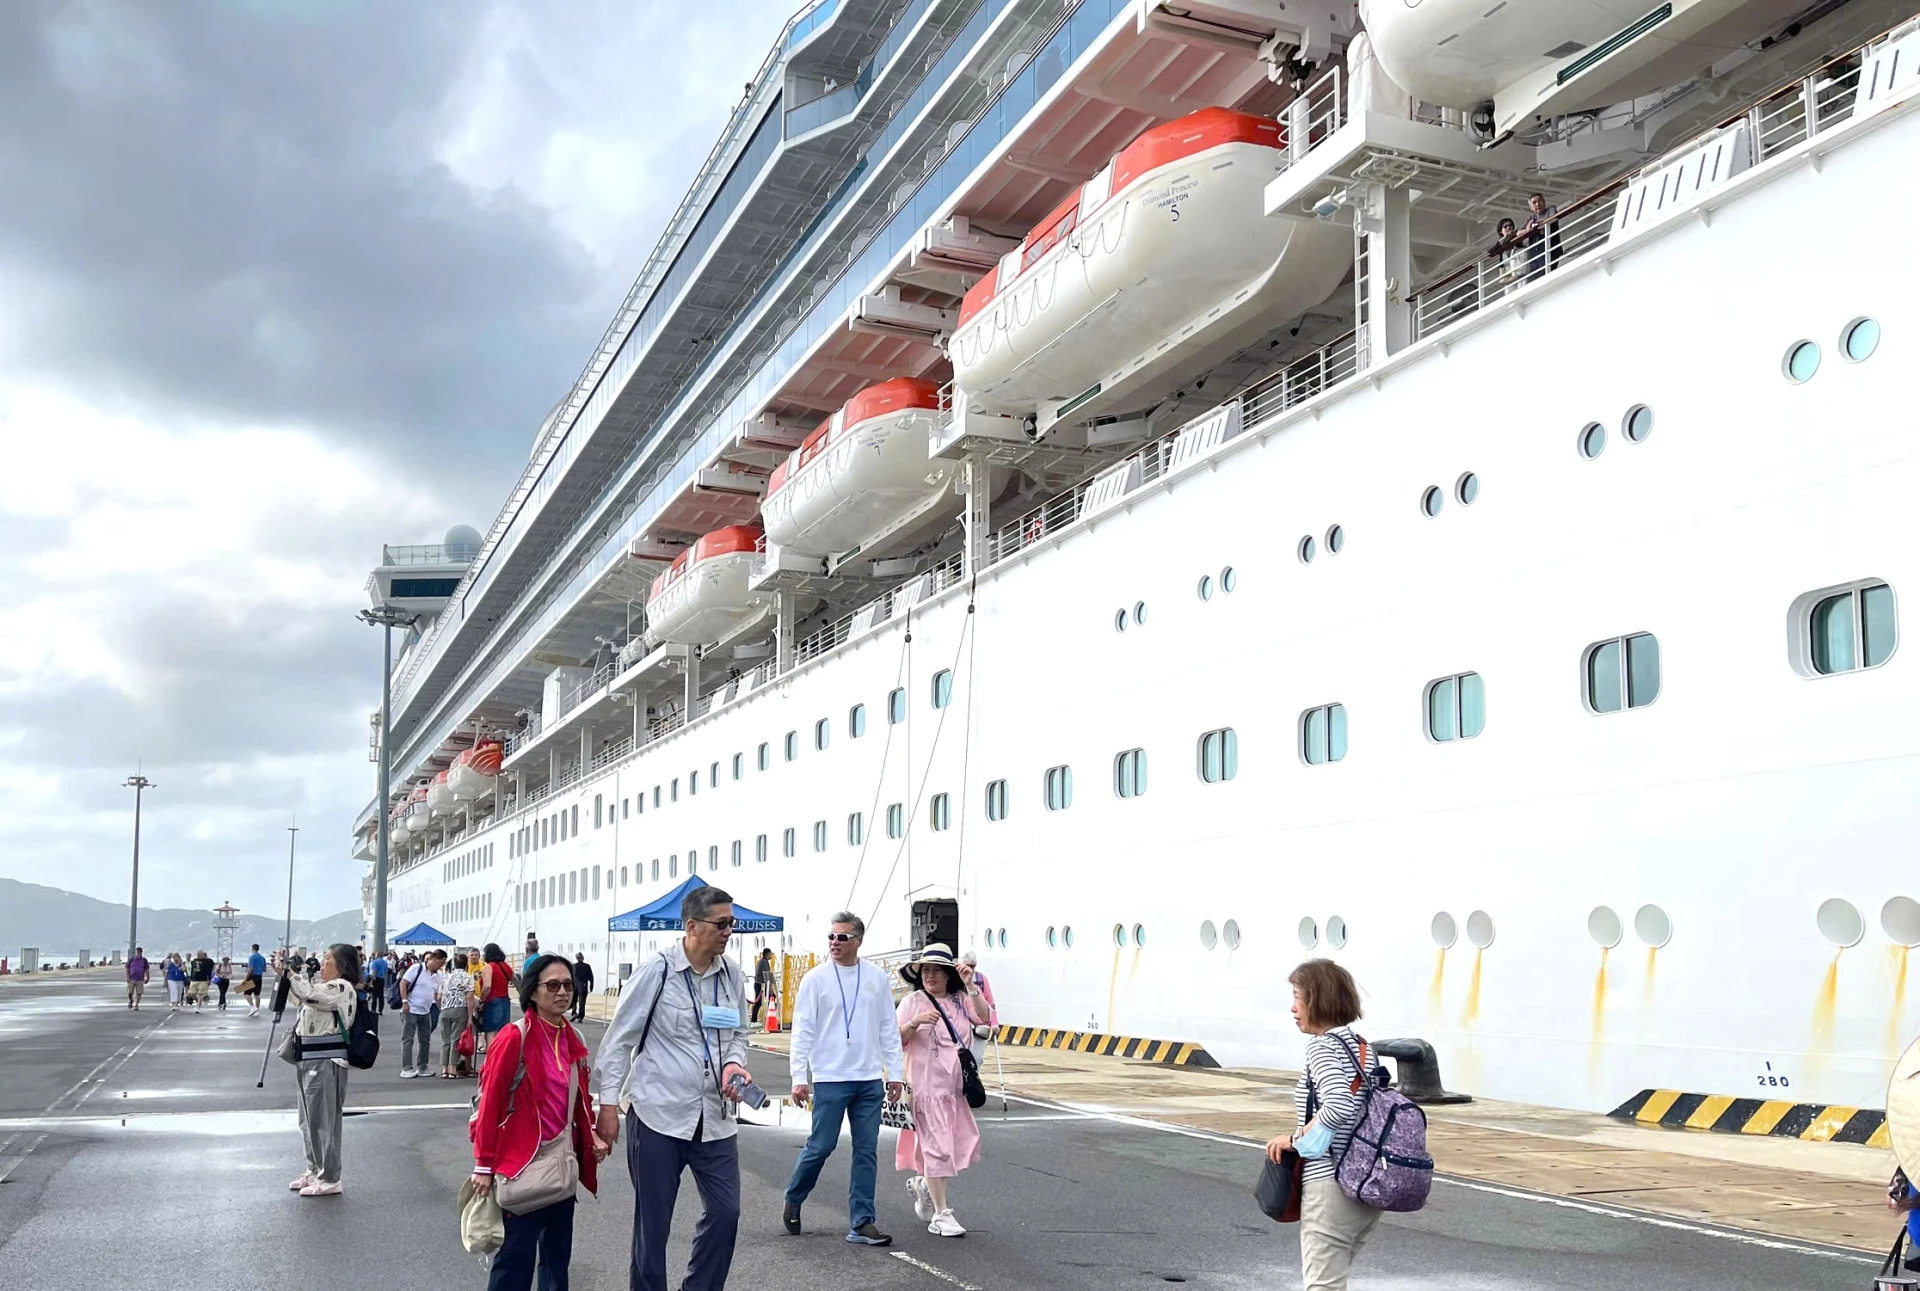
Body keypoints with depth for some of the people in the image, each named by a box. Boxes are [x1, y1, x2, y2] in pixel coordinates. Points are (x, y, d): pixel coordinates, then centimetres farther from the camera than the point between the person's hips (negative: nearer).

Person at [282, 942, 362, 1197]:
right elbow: (296, 996, 26)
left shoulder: (342, 988, -13)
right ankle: (314, 1170, 30)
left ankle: (329, 1179, -1)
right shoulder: (321, 984, 19)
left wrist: (293, 975, -10)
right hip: (307, 1060, 11)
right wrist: (289, 974, 11)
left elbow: (309, 995, -25)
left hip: (326, 1062, -11)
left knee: (323, 1120, -7)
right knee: (309, 1120, 18)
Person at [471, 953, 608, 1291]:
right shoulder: (514, 1038, -14)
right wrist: (484, 1164, -13)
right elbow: (490, 1102, -13)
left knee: (558, 1250, 14)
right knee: (516, 1254, -2)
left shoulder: (574, 1039, 6)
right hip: (523, 1163, -7)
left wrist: (591, 1135, 2)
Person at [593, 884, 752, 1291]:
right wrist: (608, 1104, -8)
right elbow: (619, 1039, -6)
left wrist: (734, 1063, -7)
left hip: (714, 1116, 5)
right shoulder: (657, 970, -12)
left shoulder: (731, 975, 2)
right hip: (657, 1115, -4)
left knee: (725, 1212, 6)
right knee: (652, 1221, 7)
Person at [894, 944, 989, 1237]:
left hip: (957, 1086, 5)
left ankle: (922, 1183, 36)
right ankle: (941, 1215, 6)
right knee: (936, 1146, -2)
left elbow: (984, 1017, -10)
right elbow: (896, 1042, -6)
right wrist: (914, 1023, -23)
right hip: (927, 1085, -5)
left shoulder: (961, 1000, 7)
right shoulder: (912, 1002, -2)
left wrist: (970, 985, -19)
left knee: (963, 1144, 11)